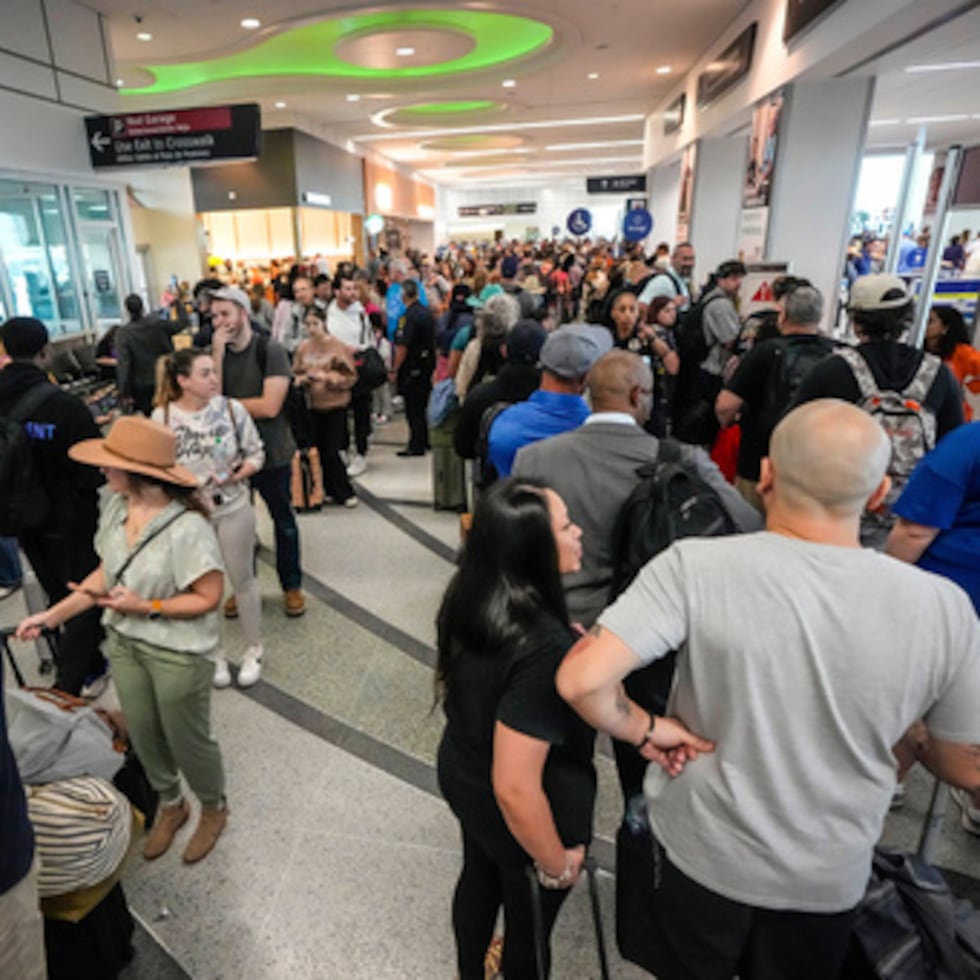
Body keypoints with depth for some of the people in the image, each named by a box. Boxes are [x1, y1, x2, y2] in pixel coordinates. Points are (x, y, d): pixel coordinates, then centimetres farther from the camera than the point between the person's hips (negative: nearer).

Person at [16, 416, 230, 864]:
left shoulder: (187, 528, -29)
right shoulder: (116, 507, -8)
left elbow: (207, 597, -21)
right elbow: (106, 573, 5)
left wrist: (147, 607, -23)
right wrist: (52, 615, 4)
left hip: (179, 653, -6)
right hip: (123, 643, 7)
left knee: (187, 740, 14)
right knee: (143, 735, 23)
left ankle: (213, 808, 44)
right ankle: (170, 804, 50)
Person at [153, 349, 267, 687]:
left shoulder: (231, 408, -10)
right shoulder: (162, 417, -10)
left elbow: (255, 453, -3)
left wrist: (238, 475, -19)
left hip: (234, 509, 0)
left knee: (242, 580, 12)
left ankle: (253, 649, 32)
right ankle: (214, 653, 35)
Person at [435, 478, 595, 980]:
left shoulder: (468, 597, -14)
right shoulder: (542, 648, -38)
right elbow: (515, 790, -34)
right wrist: (557, 864, -17)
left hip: (463, 775, 8)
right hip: (518, 818, -7)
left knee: (479, 875, 34)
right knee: (529, 924, 23)